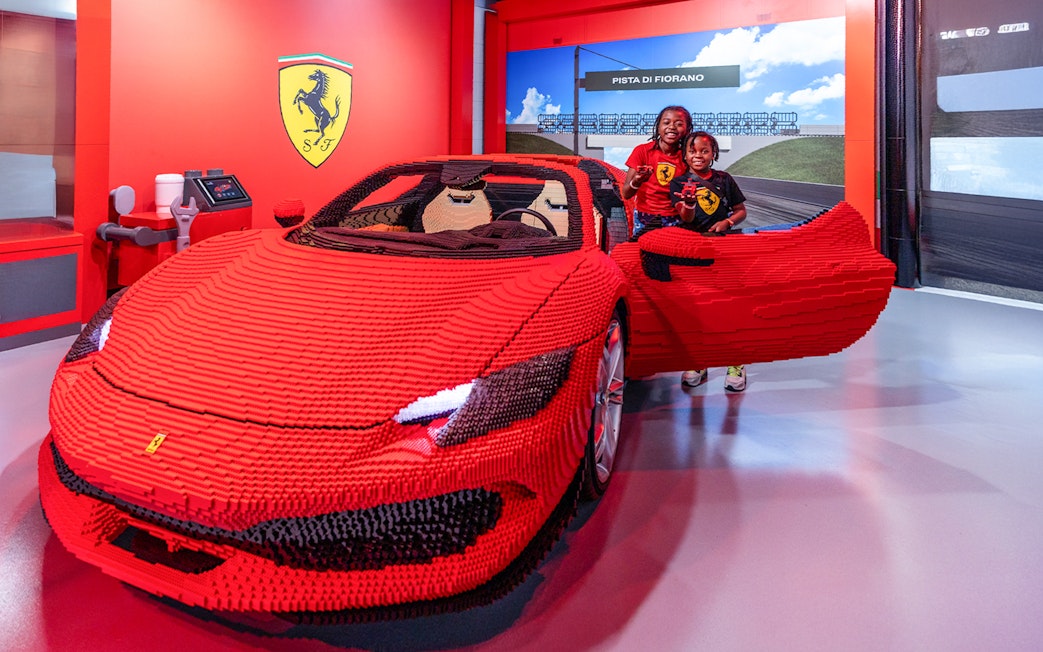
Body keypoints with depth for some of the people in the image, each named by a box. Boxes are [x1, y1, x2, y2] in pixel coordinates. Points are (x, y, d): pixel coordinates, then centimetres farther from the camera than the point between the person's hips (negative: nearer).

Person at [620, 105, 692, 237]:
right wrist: (636, 182, -30)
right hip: (645, 219, -1)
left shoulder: (687, 156, 0)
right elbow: (626, 194, -10)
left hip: (675, 220, 1)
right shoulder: (642, 151, -6)